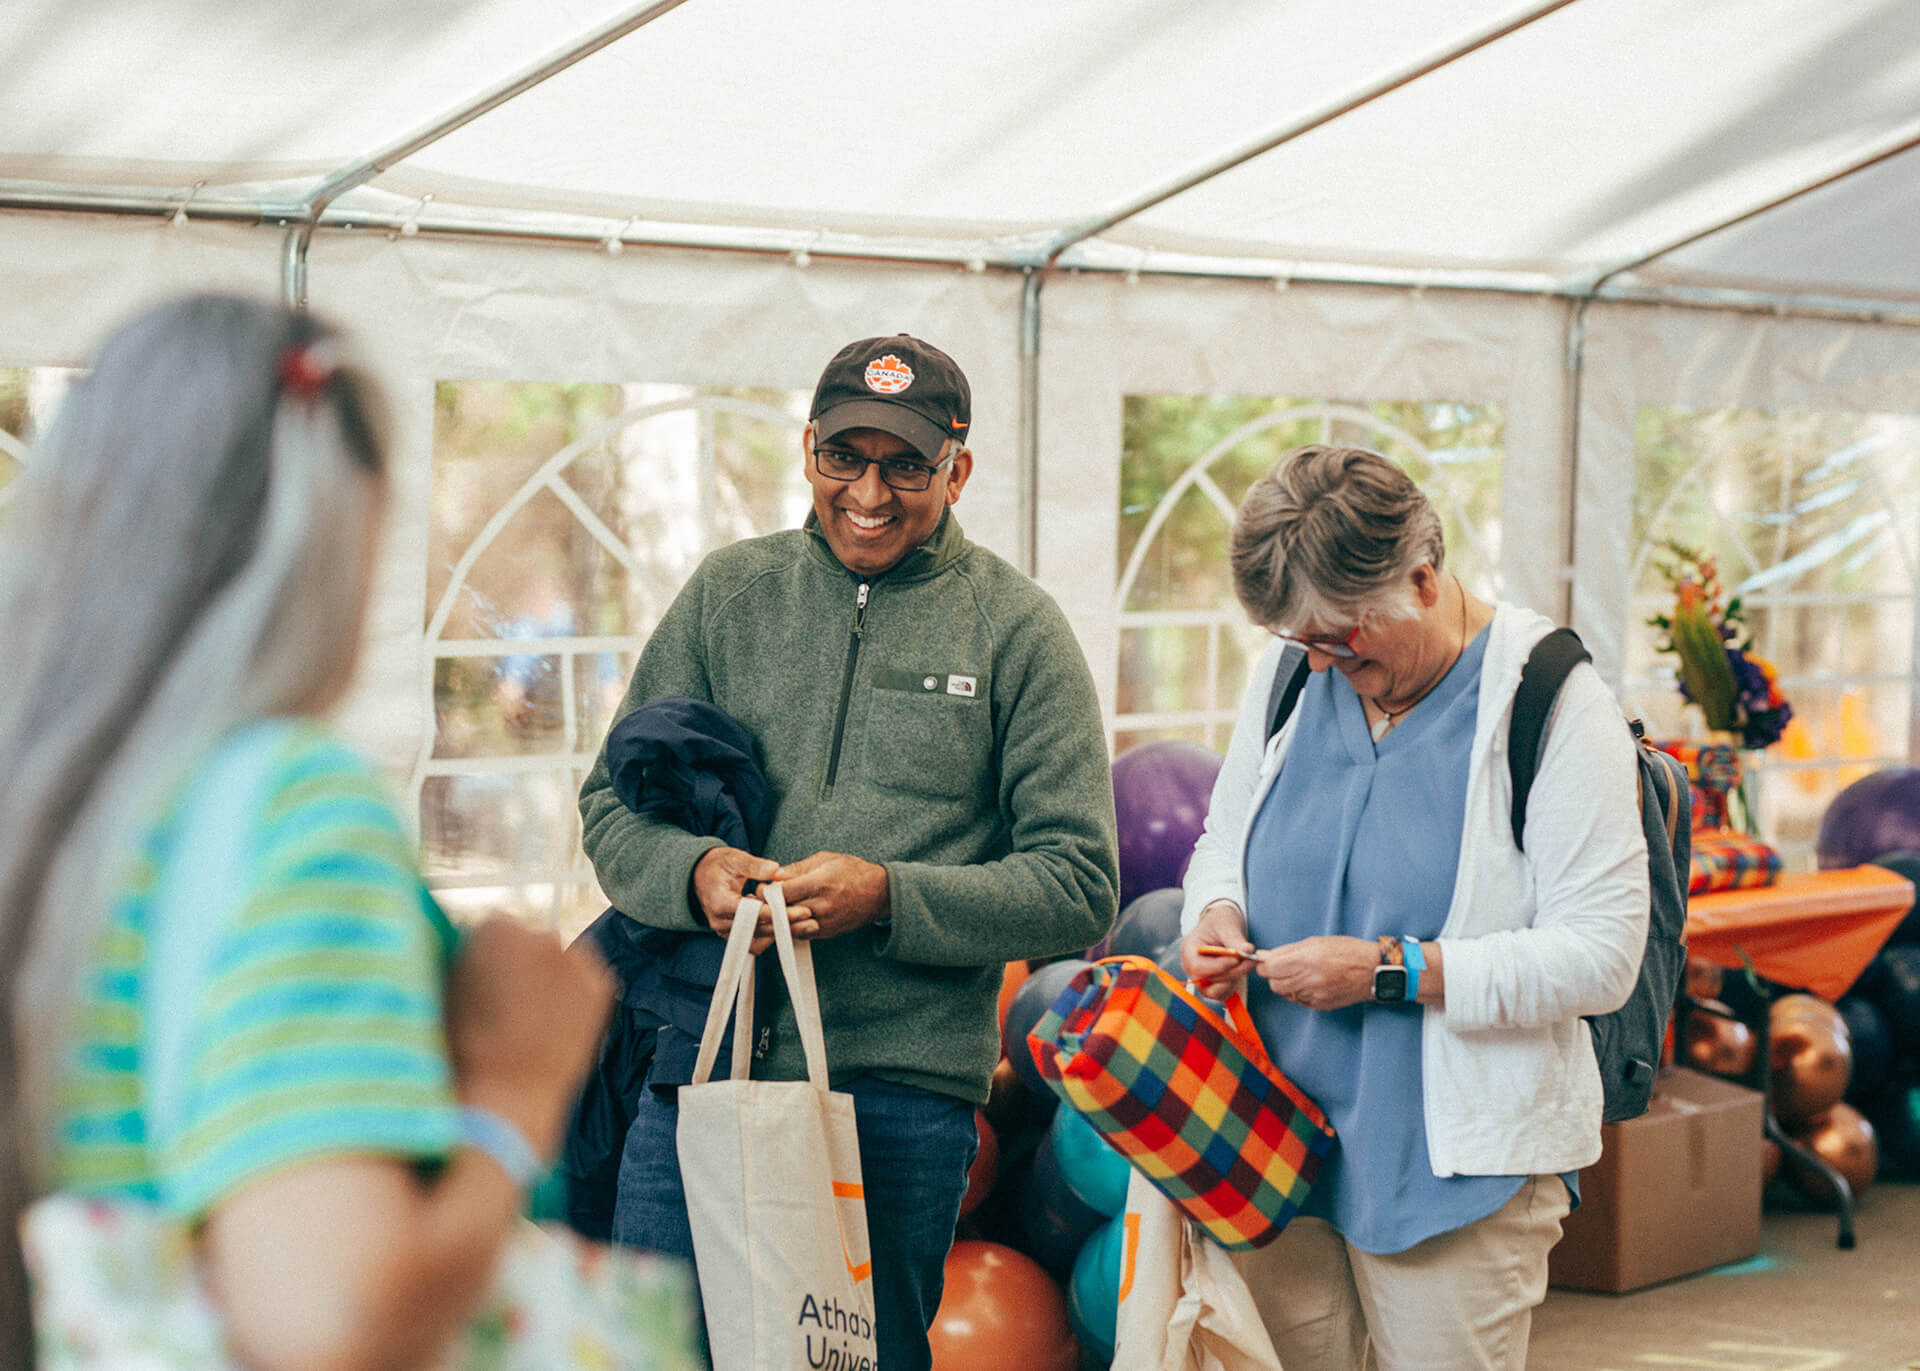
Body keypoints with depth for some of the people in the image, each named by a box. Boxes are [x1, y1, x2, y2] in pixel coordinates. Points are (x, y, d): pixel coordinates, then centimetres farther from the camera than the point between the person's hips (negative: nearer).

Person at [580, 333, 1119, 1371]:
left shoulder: (1016, 631, 2)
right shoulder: (728, 593, 10)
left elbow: (1078, 888, -2)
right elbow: (611, 803, 12)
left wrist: (888, 896, -16)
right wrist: (693, 871, -11)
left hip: (902, 1088, -2)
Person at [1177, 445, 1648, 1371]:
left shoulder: (1554, 704, -10)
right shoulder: (1290, 674, 6)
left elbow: (1600, 959, -14)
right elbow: (1223, 840, 21)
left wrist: (1392, 971, -20)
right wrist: (1217, 912, -3)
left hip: (1457, 1168, -4)